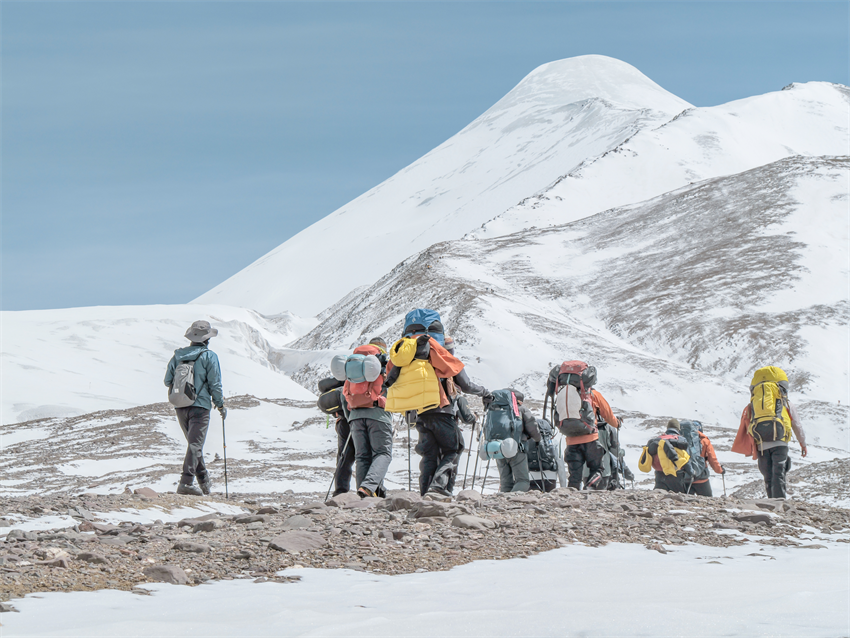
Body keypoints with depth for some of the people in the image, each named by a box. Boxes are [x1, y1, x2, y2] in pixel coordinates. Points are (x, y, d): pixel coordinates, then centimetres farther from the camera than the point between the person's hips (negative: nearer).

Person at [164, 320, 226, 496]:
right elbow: (215, 383, -7)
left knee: (194, 443, 18)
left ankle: (204, 481, 25)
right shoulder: (209, 356, -6)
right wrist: (220, 404, 5)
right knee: (195, 444, -7)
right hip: (200, 406, -5)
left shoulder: (178, 356, 7)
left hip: (180, 407, 5)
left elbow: (167, 381, 11)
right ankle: (186, 482, -20)